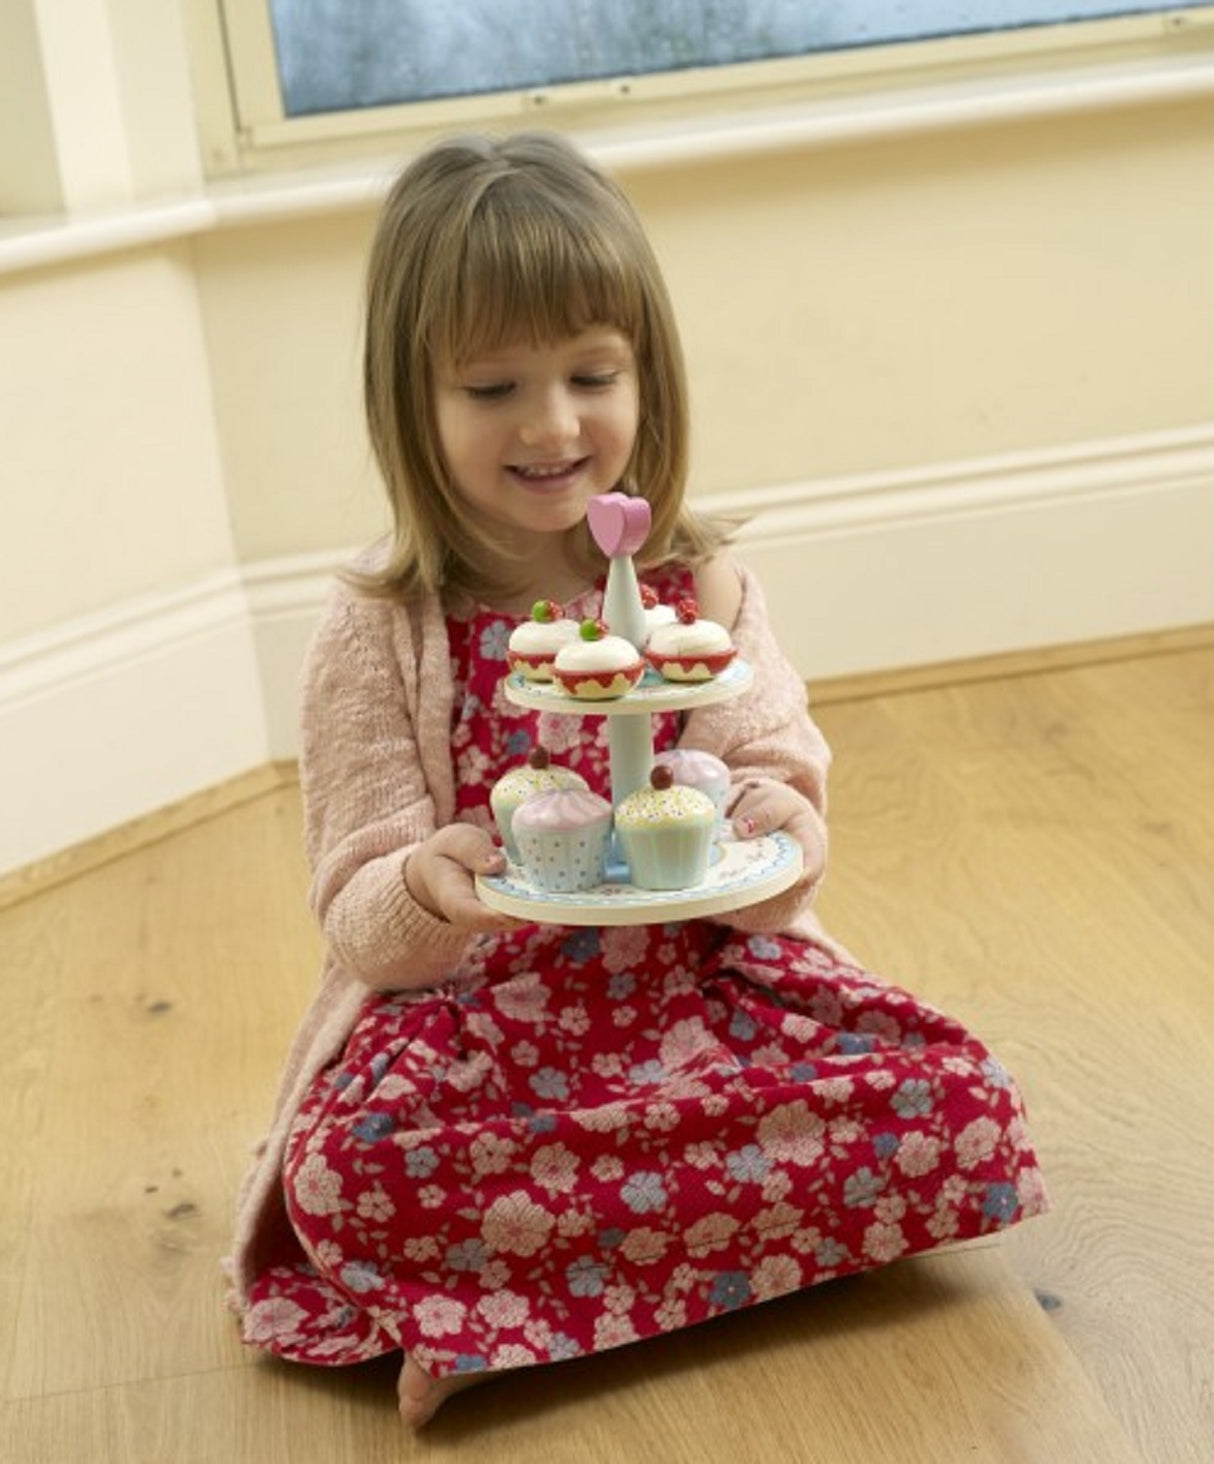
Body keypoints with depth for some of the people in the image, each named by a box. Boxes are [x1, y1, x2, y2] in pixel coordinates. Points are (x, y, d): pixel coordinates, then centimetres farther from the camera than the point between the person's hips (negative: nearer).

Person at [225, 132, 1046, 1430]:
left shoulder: (700, 587, 1)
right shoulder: (381, 632, -5)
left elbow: (777, 813, 0)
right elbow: (361, 924, -5)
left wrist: (775, 833, -25)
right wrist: (426, 892, -29)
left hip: (706, 993, 3)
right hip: (475, 1024, -3)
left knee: (960, 1105, -21)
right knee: (343, 1174, -33)